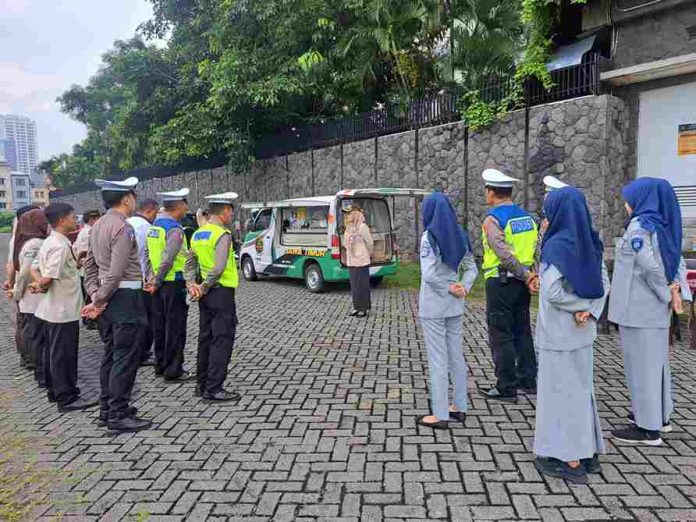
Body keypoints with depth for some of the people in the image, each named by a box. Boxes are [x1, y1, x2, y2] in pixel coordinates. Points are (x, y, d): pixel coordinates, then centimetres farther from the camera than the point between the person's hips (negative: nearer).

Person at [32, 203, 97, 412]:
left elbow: (36, 268, 17)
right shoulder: (61, 246, -21)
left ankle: (55, 390, 29)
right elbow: (49, 278, -26)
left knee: (54, 351, 17)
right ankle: (67, 398, 6)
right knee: (64, 354, -2)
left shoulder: (49, 242, 10)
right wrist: (40, 287, -8)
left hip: (54, 308, 10)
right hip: (64, 309, -10)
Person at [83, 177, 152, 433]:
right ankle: (118, 416, 5)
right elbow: (117, 272, -22)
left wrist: (95, 295, 10)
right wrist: (100, 301, -12)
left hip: (106, 297, 10)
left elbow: (90, 265, 15)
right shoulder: (123, 228, -17)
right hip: (125, 297, -9)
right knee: (125, 358, -2)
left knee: (110, 355, 16)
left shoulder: (98, 225, 13)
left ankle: (107, 409, 26)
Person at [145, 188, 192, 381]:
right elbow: (167, 259, -22)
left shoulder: (154, 226, 11)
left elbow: (147, 254, 13)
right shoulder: (175, 229, -17)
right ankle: (173, 371, 6)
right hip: (173, 284, -8)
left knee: (159, 326, 16)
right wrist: (157, 281, -12)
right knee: (175, 328, 0)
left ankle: (160, 365, 27)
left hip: (158, 284, 9)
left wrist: (150, 276, 11)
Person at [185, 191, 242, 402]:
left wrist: (192, 284, 4)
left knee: (206, 338, 15)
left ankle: (202, 384, 22)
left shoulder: (197, 234, 12)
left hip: (205, 293, 9)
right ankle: (214, 388, -1)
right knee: (222, 340, -3)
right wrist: (204, 287, -13)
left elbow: (190, 263, 14)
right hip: (221, 292, -9)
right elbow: (219, 268, -24)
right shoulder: (222, 235, -15)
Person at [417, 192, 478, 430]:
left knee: (438, 360, 0)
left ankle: (440, 415, 7)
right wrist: (463, 289, -6)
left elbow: (429, 274, -23)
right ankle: (460, 407, 26)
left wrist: (450, 289, -10)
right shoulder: (460, 235, 6)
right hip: (455, 306, 7)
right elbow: (472, 269, 6)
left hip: (433, 307, -7)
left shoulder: (430, 236, -14)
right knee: (457, 356, 15)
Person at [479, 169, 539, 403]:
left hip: (500, 282, -7)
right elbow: (538, 249, 4)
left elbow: (505, 254, -21)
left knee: (501, 335, 0)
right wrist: (535, 276, -4)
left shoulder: (492, 219, -12)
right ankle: (528, 381, 26)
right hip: (522, 283, 7)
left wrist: (526, 276, -14)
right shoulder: (526, 216, 10)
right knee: (522, 331, 17)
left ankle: (506, 388, 6)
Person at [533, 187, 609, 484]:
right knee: (581, 386, 18)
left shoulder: (556, 245, -18)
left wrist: (581, 306, -8)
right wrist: (590, 311, -6)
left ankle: (570, 460, 13)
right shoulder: (590, 244, 6)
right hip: (583, 332, 8)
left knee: (561, 389, 3)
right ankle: (589, 453, 28)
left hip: (558, 332, -8)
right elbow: (604, 284, 6)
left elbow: (552, 291, -22)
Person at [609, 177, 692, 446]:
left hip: (638, 307, -9)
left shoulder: (640, 226, -17)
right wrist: (676, 290, -1)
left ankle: (648, 428, 7)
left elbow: (651, 267, -22)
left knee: (640, 363, -1)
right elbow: (674, 261, 11)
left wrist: (667, 294, -9)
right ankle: (659, 416, 31)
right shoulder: (663, 226, 10)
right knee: (655, 360, 18)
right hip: (655, 308, 9)